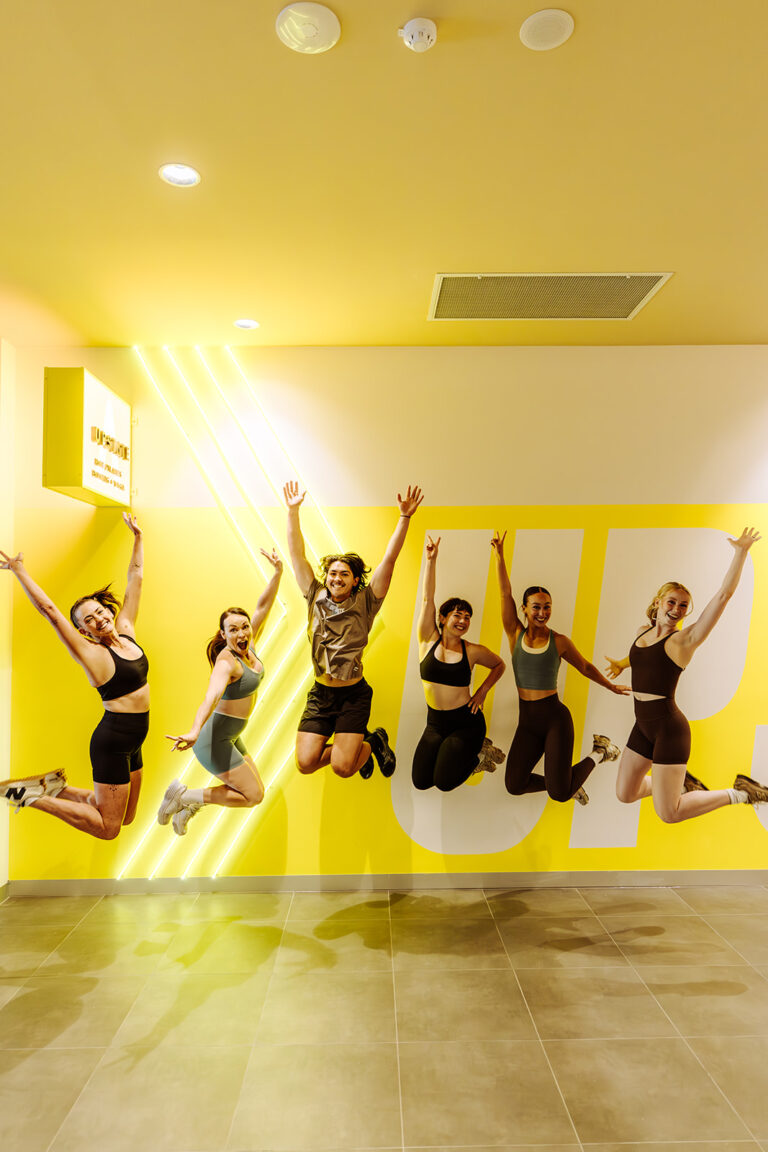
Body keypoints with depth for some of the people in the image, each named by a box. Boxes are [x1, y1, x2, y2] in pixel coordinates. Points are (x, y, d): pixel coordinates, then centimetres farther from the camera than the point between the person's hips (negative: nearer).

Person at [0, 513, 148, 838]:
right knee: (108, 828, -1)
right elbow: (50, 611, -19)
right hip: (112, 741, -7)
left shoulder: (126, 631, 4)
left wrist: (137, 536, 11)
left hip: (132, 742, 7)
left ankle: (55, 787, 27)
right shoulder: (91, 653, -13)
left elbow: (135, 578, 8)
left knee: (125, 817, 18)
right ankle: (30, 795, 10)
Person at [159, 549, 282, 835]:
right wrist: (194, 732, -59)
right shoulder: (226, 662, -26)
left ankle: (190, 805, 23)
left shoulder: (247, 647, -3)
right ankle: (184, 796, 5)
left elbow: (264, 605, -3)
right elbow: (211, 697, -44)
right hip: (214, 739, -9)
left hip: (229, 736, 9)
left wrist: (278, 572, -15)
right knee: (254, 795, -2)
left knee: (253, 788, 18)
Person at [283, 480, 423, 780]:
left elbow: (389, 558, -12)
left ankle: (373, 743, 23)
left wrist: (405, 518, -19)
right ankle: (352, 744, 26)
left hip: (353, 694, -3)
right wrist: (293, 511, -5)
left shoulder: (365, 603, -5)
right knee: (305, 763, -4)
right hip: (320, 693, 4)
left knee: (342, 767, -11)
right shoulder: (316, 597, 2)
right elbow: (297, 554, 1)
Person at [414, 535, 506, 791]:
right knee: (420, 781, -2)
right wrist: (431, 560, -15)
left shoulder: (473, 651, -6)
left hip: (466, 723, -2)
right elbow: (427, 599, -10)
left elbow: (499, 665, 13)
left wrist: (482, 691, 0)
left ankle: (478, 754, 18)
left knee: (444, 782, -12)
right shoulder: (429, 641, -4)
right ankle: (461, 755, 22)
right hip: (435, 724, 3)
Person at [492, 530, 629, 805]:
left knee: (560, 795, -10)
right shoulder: (515, 634, 0)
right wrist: (499, 555, -14)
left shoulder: (560, 642, -2)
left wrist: (611, 687, 26)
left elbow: (585, 667, 15)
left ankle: (597, 752, 20)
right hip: (527, 722, 3)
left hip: (555, 718, -2)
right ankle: (566, 780, 19)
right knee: (514, 786, -10)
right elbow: (505, 593, -7)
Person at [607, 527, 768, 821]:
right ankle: (681, 782, 35)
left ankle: (738, 793, 14)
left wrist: (741, 551, -18)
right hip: (643, 726, 7)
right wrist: (622, 664, 31)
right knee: (625, 795, 14)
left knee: (669, 814, -5)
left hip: (669, 728, -7)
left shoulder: (684, 639, -9)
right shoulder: (643, 632, 9)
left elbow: (723, 595, -17)